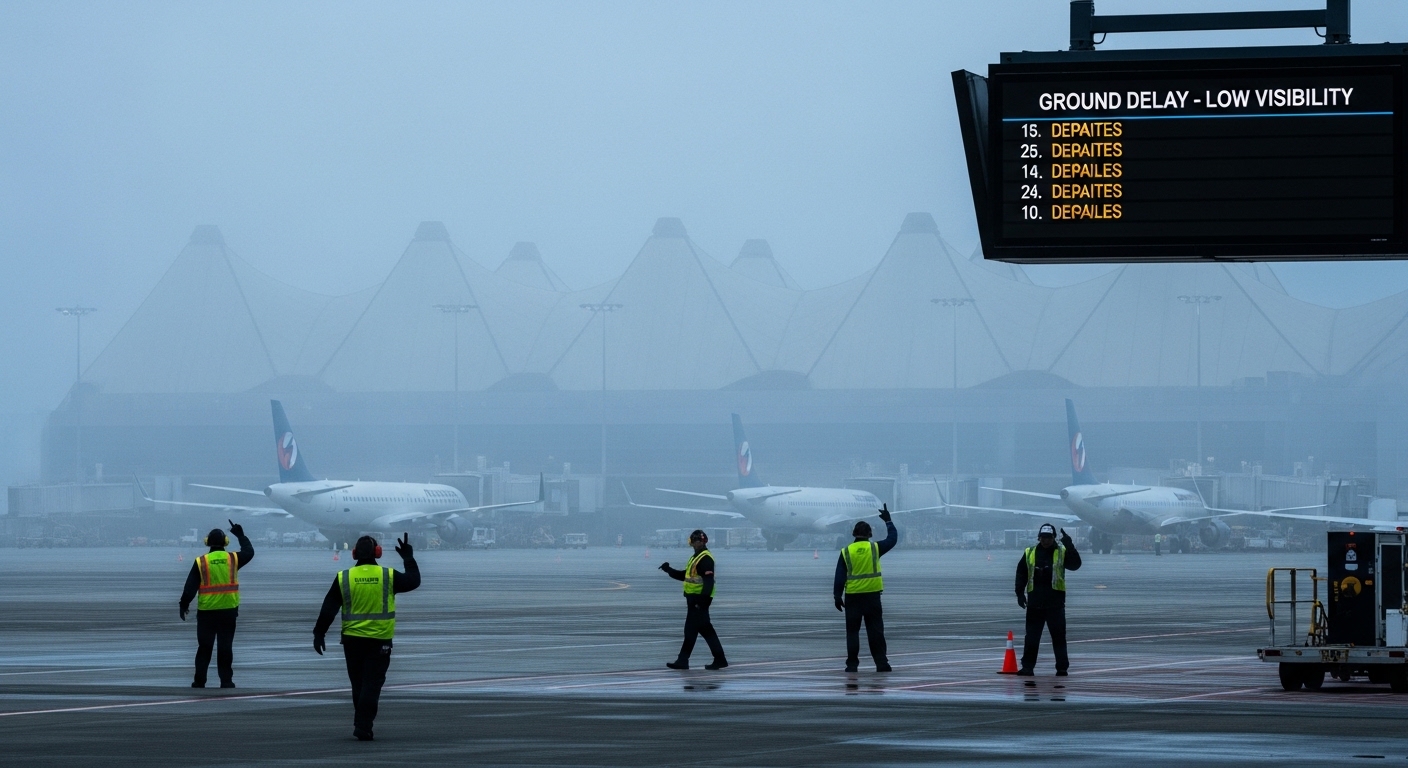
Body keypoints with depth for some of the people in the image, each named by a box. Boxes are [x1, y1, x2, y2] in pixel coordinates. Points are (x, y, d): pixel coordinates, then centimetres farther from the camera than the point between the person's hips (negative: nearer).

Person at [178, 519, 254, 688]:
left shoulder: (200, 562, -5)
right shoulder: (233, 559, -2)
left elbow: (190, 587, -5)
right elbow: (249, 552, 18)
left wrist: (184, 605, 5)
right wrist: (241, 535, 30)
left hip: (206, 611, -1)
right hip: (228, 611, 1)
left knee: (204, 647, 8)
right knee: (225, 647, 6)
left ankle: (199, 682, 9)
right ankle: (226, 681, 5)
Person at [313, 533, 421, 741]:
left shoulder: (344, 578, -2)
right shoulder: (388, 576, -5)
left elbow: (328, 609, -1)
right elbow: (413, 581, 10)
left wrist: (319, 633, 5)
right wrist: (408, 558, 23)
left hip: (352, 639, 2)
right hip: (380, 640, -2)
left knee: (358, 684, 15)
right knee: (372, 684, -2)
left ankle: (360, 723, 21)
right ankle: (363, 726, -12)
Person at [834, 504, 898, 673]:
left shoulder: (846, 552, -1)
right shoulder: (875, 548, -2)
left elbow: (840, 576, -2)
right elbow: (893, 538, 13)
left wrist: (837, 596, 3)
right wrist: (888, 521, 26)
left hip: (853, 596, 0)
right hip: (872, 595, 0)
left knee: (852, 631, 6)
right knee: (875, 630, 4)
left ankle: (852, 663, 4)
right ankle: (881, 662, 2)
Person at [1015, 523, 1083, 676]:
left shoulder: (1062, 552, 1)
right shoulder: (1029, 554, 7)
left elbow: (1075, 565, -14)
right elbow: (1021, 574, 11)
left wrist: (1069, 546, -24)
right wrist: (1020, 593, 1)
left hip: (1055, 603, -2)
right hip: (1035, 603, 2)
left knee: (1058, 635, 0)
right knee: (1031, 636, 5)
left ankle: (1062, 667, 5)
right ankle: (1027, 666, 10)